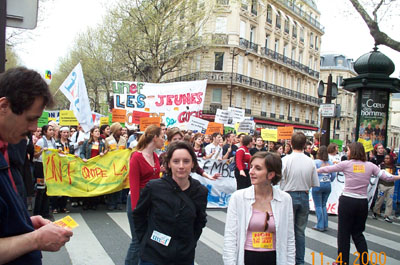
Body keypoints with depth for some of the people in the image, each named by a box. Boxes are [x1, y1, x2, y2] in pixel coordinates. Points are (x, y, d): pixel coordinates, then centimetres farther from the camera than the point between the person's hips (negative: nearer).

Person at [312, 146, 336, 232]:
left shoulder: (316, 162, -12)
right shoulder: (330, 162, 1)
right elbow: (334, 175, 5)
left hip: (318, 185, -5)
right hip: (328, 185, 5)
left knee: (318, 206, 4)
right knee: (324, 205, 16)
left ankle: (320, 226, 5)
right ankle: (325, 225, 16)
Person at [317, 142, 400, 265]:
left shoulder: (346, 164, -6)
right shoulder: (370, 165, 2)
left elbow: (328, 169, 3)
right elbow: (386, 177, 5)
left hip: (347, 202, -4)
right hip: (363, 203, 4)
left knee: (344, 233, 9)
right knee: (358, 233, 19)